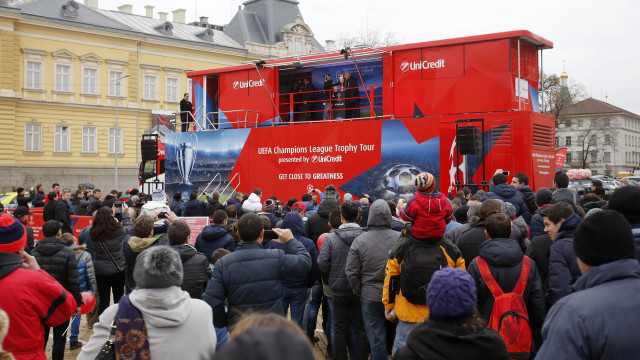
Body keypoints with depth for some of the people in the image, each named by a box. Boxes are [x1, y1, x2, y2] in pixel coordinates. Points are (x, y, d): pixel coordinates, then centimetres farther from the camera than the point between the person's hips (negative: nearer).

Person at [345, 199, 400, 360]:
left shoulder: (360, 240, -10)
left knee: (376, 338, 9)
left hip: (370, 296, 0)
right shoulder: (399, 238, -11)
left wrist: (359, 291, 9)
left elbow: (351, 272, -6)